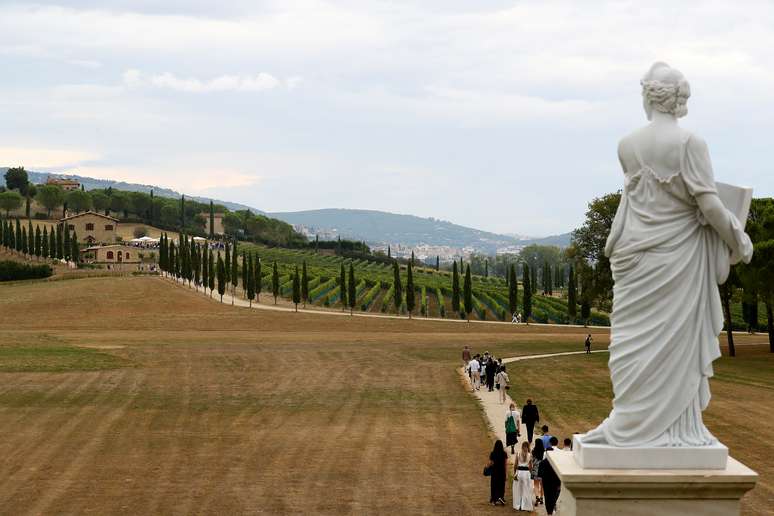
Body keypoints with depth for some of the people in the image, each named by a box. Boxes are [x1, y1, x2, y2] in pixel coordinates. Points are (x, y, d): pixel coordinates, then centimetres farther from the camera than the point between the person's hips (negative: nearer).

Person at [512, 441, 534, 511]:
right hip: (526, 472, -1)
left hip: (519, 471, 1)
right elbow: (530, 466, -4)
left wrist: (514, 473, 3)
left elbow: (515, 465, -3)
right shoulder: (530, 455, -5)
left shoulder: (518, 454, -3)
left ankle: (518, 505, 16)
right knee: (526, 490, 8)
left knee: (518, 490, 12)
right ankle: (525, 506, 8)